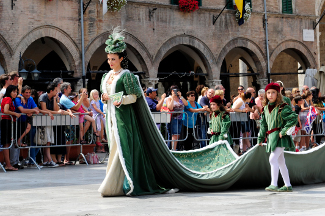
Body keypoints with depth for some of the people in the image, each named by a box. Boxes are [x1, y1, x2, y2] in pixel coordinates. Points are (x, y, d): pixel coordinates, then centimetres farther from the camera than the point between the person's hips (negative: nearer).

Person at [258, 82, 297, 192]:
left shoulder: (282, 107, -11)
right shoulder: (266, 108, 11)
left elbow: (294, 119, -18)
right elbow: (263, 125, 19)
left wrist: (283, 132, -19)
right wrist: (261, 138, 18)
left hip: (280, 137, -8)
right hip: (272, 137, 8)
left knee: (273, 159, -17)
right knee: (280, 162, 11)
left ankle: (274, 184, -18)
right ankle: (288, 185, 18)